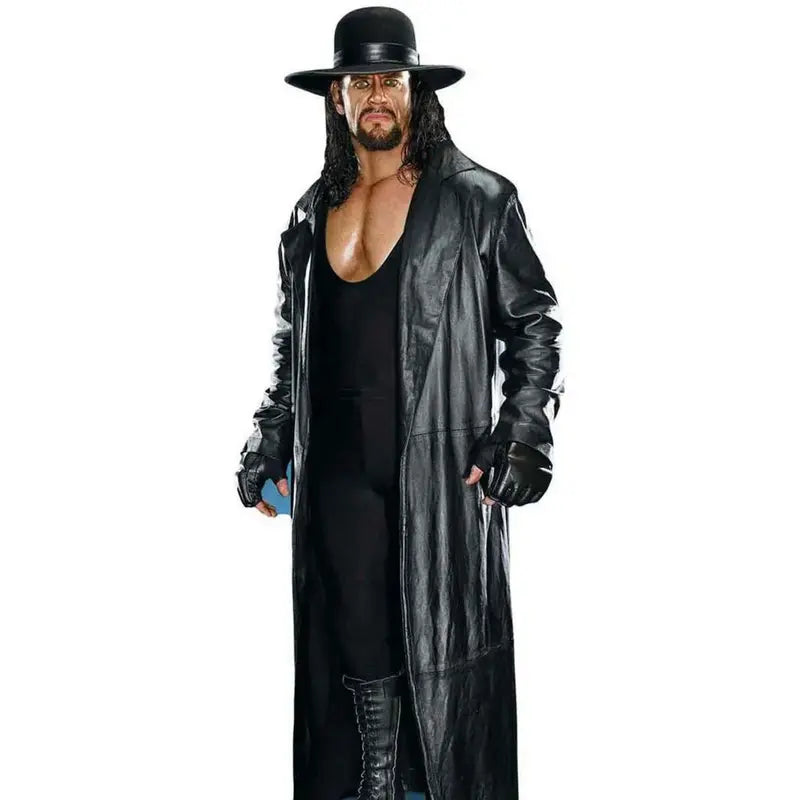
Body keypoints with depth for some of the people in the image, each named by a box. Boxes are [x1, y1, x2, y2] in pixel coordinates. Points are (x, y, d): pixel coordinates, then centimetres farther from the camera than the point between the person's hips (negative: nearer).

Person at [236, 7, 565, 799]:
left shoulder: (477, 199, 0)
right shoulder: (312, 212, 13)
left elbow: (532, 322, 1)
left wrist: (522, 433, -9)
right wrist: (268, 442, 13)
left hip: (446, 476, -4)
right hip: (342, 475, 4)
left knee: (445, 654, 1)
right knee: (359, 659, 8)